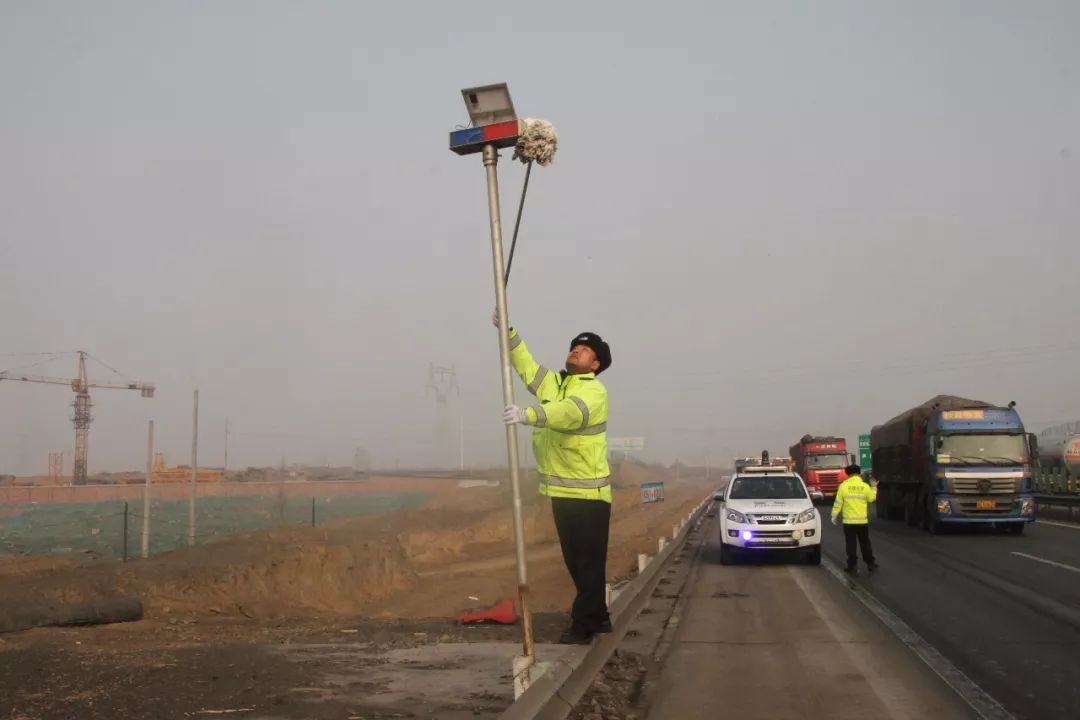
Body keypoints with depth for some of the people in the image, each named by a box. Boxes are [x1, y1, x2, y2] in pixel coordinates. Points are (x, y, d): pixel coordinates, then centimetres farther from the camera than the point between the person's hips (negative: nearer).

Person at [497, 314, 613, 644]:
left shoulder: (594, 390, -12)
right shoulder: (553, 383, 13)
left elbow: (570, 413, -31)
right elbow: (526, 364, 11)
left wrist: (529, 414, -47)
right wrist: (506, 330, -4)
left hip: (589, 493, -8)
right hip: (562, 491, 8)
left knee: (589, 561, -2)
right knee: (574, 560, 15)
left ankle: (583, 623, 3)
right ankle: (597, 617, 27)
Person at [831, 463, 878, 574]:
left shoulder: (843, 485, -8)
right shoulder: (865, 486, -4)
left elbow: (838, 502, -7)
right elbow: (871, 498, 10)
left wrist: (835, 515, 2)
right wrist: (874, 488, 25)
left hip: (849, 521, -2)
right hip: (863, 520, 2)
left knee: (851, 544, 3)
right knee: (865, 544, 14)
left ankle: (852, 566, 2)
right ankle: (870, 564, 19)